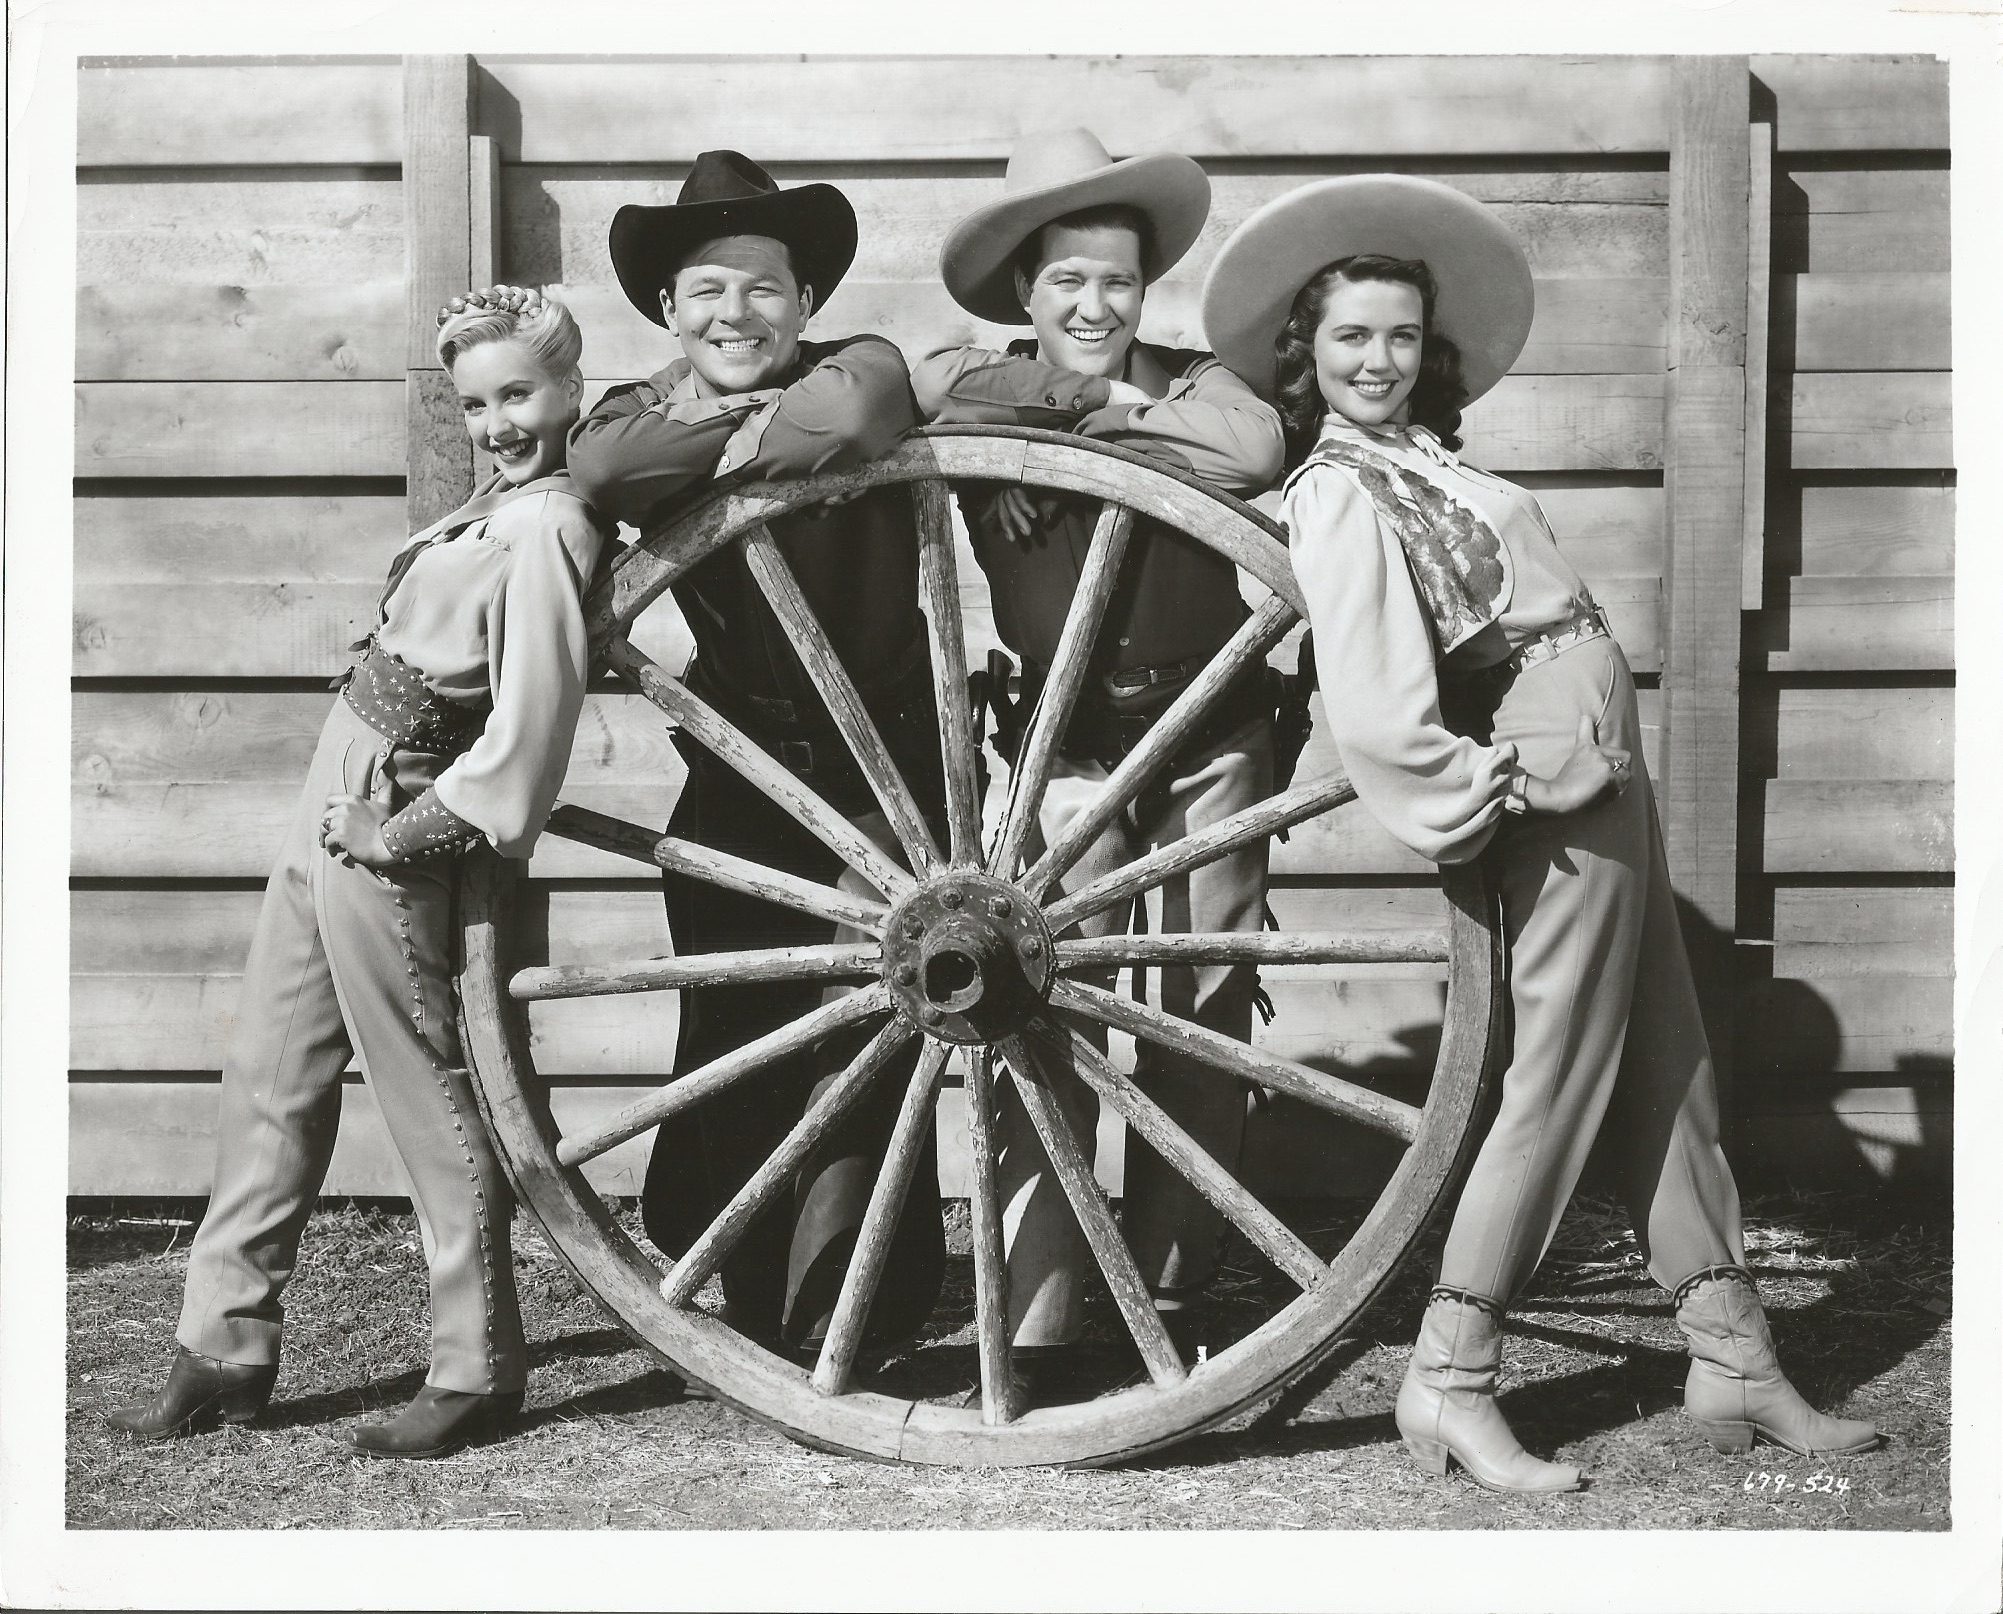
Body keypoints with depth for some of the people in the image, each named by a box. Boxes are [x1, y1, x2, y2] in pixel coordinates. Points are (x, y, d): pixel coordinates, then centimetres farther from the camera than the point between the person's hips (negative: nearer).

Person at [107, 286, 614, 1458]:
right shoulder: (502, 504, 10)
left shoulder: (545, 528, -18)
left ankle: (478, 1371, 11)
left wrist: (410, 832, -16)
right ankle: (229, 1349, 22)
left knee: (432, 1100, 0)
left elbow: (529, 720, -23)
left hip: (381, 828, -10)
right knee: (270, 1080, 13)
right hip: (338, 804, 10)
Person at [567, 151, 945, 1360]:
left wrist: (717, 443, -14)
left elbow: (848, 418, -29)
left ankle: (837, 1327, -1)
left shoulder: (861, 365, -3)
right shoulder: (653, 406, 7)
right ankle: (749, 1317, 17)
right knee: (731, 1043, 5)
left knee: (858, 1041, -8)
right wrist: (736, 421, -18)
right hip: (737, 778, 4)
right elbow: (597, 466, -18)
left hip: (877, 773, -3)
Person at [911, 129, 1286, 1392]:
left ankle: (1175, 1293, 20)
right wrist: (1024, 412, -25)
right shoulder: (980, 391, 0)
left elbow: (1255, 447, -23)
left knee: (1203, 1025, 7)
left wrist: (1104, 409, -18)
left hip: (1211, 739, 1)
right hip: (1067, 750, -1)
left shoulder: (1186, 379, -1)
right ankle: (1032, 1326, -8)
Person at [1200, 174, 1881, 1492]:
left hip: (1598, 764, 10)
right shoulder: (1342, 492, -14)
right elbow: (1375, 712, -23)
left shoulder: (1423, 458, 15)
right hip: (1560, 778, -10)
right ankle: (1451, 1383, 3)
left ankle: (1733, 1362, 20)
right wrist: (1490, 786, -15)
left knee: (1668, 1062, 12)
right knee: (1565, 1073, -5)